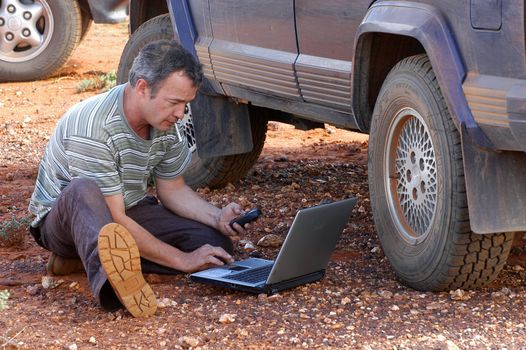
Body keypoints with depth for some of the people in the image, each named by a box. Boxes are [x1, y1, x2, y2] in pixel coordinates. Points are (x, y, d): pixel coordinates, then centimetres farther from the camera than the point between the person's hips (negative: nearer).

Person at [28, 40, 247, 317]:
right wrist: (182, 260, -30)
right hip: (63, 219, -7)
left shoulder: (167, 124, -7)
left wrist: (217, 218, -12)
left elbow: (173, 190, 7)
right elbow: (115, 219, -30)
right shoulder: (92, 129, -30)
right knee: (84, 190, -41)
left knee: (216, 244, -15)